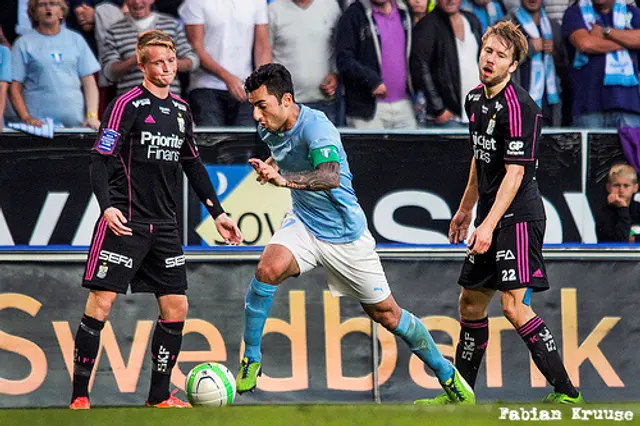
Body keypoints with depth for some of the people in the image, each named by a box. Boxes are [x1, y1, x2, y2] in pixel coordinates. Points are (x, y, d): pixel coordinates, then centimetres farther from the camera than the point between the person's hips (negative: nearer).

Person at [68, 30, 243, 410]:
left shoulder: (181, 110, 12)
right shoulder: (128, 104, -7)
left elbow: (194, 166, 24)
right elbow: (100, 160, -11)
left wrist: (218, 213, 23)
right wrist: (107, 206, -25)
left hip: (164, 226, 7)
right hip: (124, 222, -7)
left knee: (176, 308, 4)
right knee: (101, 304, -10)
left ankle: (159, 397, 15)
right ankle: (80, 397, -5)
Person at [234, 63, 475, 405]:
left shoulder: (315, 126, -27)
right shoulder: (269, 129, -4)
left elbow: (330, 177, -47)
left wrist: (285, 180, -61)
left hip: (344, 233, -5)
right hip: (304, 223, 5)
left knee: (385, 313, 5)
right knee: (268, 269, -26)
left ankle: (447, 375, 23)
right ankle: (250, 360, -14)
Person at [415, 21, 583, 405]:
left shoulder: (518, 106, -17)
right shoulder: (476, 99, 11)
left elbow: (515, 172, -20)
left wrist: (489, 225, -24)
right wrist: (466, 208, 29)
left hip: (519, 218, -9)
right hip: (491, 219, 9)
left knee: (514, 305, -17)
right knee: (471, 303, 13)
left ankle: (566, 393, -14)